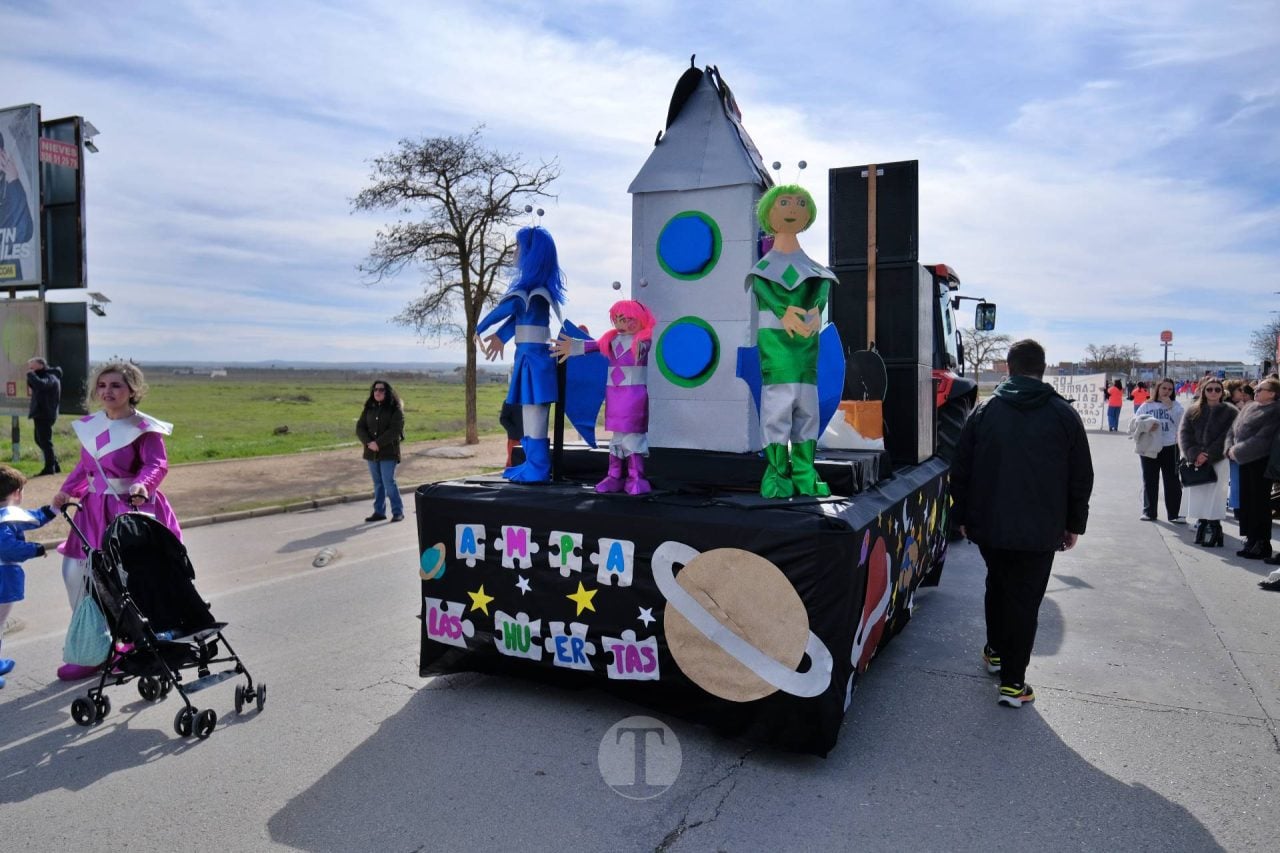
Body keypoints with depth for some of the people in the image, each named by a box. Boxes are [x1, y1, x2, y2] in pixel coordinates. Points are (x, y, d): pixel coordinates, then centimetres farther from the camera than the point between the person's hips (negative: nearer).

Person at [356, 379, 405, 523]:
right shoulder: (368, 408, 10)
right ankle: (379, 512, 18)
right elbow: (360, 427, 5)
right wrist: (368, 443, -12)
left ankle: (398, 511, 3)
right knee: (378, 483, 10)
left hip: (389, 452, -5)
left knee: (388, 482, -7)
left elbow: (395, 430, -15)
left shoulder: (395, 409, -6)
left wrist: (378, 443, -20)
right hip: (371, 452, 5)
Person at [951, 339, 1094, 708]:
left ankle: (996, 651, 38)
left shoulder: (984, 411, 1)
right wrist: (1075, 524, 10)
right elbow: (1081, 477, 1)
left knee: (997, 585, 23)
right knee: (1025, 600, 2)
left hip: (988, 525, 2)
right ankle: (1013, 682, 3)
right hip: (1040, 530, -2)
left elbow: (961, 470, 3)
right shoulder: (1063, 414, -2)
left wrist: (963, 516, 12)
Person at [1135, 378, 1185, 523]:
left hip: (1170, 448, -1)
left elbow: (1180, 422, -9)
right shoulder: (1146, 406, 8)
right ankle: (1149, 512, 16)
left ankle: (1174, 513, 8)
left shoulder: (1176, 405, 6)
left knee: (1172, 482, 1)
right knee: (1149, 481, 7)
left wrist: (1169, 407, -13)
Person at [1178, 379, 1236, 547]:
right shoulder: (1193, 411, 10)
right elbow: (1184, 433, 2)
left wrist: (1208, 456, -13)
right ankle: (1201, 525, 14)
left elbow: (1227, 438, -5)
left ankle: (1214, 532, 0)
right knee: (1198, 496, 4)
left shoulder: (1230, 412, 3)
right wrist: (1194, 453, -13)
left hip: (1218, 461, -3)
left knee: (1213, 497, -6)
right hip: (1196, 461, 3)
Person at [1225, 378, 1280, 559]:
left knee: (1259, 502, -2)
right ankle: (1251, 539, 22)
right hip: (1245, 461, 8)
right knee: (1247, 501, 12)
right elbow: (1232, 430, 14)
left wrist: (1238, 451, -17)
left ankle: (1262, 545, 5)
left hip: (1260, 462, -8)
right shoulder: (1249, 408, 13)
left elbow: (1262, 439, -20)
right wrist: (1230, 449, -1)